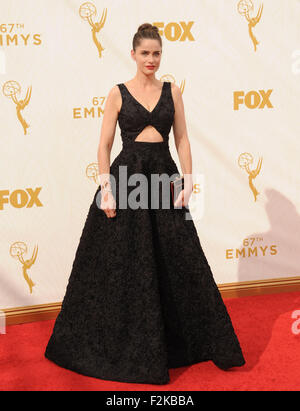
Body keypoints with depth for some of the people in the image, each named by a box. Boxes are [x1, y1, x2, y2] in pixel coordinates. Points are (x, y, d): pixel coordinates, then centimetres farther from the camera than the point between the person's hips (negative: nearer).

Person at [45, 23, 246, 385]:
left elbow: (182, 140, 7)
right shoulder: (118, 93, 2)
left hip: (164, 176, 3)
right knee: (126, 263, 1)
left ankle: (181, 341, 23)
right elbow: (104, 145, -1)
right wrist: (106, 187, -12)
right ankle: (129, 346, 18)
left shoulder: (172, 91, 9)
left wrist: (188, 182, -4)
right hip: (127, 176, -2)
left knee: (179, 261, 5)